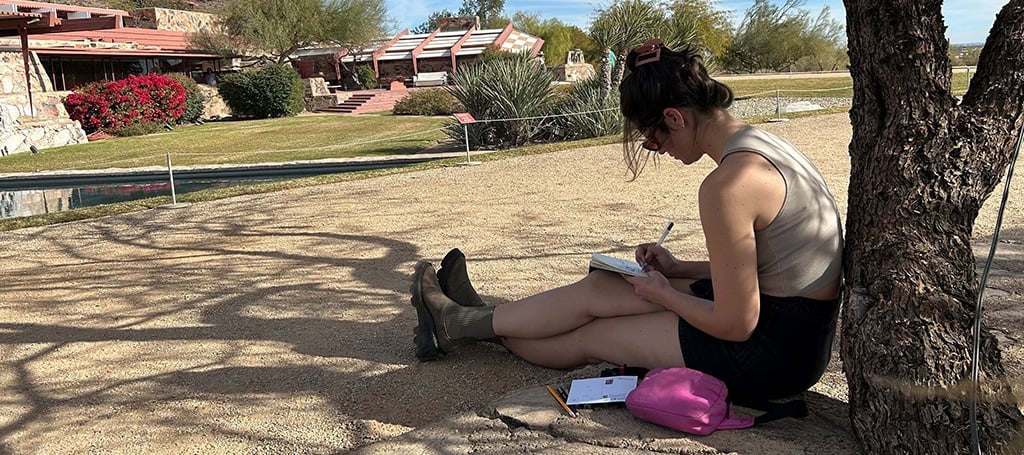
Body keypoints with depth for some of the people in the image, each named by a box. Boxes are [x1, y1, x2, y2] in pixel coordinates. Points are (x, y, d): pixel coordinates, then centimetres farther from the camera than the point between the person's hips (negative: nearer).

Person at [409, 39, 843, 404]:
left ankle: (463, 324, 24)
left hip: (772, 351, -8)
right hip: (798, 326, 9)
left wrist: (662, 293, -7)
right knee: (603, 285, 12)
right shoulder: (761, 142, 4)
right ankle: (480, 321, 28)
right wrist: (676, 269, 9)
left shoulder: (728, 184, -27)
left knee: (592, 315, 3)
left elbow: (735, 325, -22)